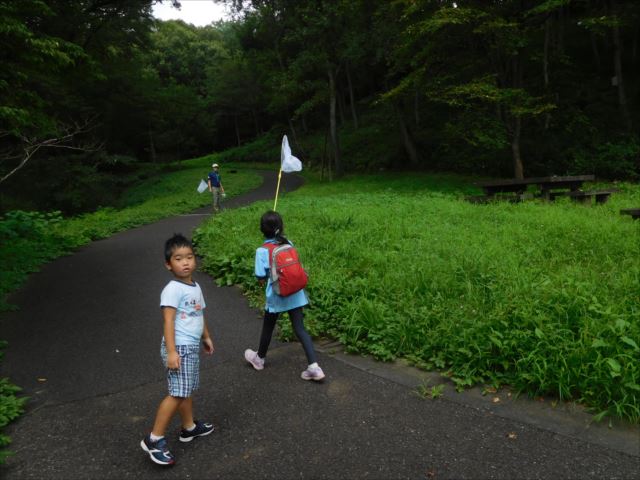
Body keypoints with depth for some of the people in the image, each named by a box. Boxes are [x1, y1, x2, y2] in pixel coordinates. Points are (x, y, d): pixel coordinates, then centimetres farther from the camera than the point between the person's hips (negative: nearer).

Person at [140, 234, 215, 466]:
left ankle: (189, 427, 35)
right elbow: (168, 321, -21)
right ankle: (154, 439, -1)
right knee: (178, 393, -9)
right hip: (179, 348, -8)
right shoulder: (172, 289, -17)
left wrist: (206, 337, 30)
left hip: (192, 346, 9)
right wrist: (171, 351, -25)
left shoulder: (196, 287, 11)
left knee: (187, 390, 20)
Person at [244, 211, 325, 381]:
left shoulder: (262, 251, -13)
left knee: (268, 328, 18)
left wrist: (270, 276, 5)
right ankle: (314, 367, 0)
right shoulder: (289, 244, -2)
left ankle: (259, 358, 42)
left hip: (276, 296, -3)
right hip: (295, 294, 3)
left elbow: (261, 279, -14)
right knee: (300, 328, 6)